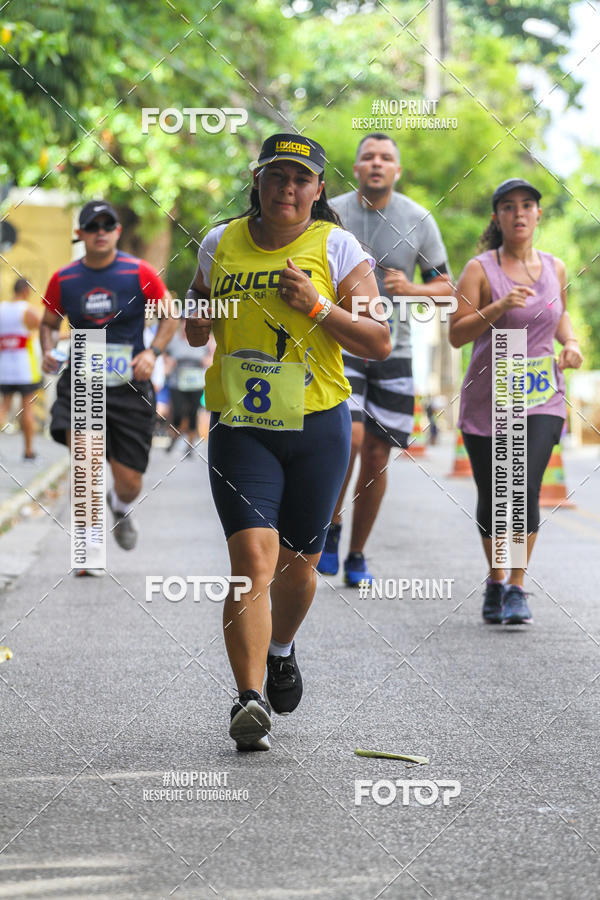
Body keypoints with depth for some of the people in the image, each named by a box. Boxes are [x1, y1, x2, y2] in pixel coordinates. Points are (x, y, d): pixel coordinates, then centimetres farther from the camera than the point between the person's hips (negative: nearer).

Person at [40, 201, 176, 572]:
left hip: (130, 386, 0)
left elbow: (170, 316, 7)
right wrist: (47, 351, -3)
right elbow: (49, 323, 17)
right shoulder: (64, 280, 2)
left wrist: (152, 352, -9)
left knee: (129, 482, 3)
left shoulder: (140, 273, -3)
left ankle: (121, 509, 42)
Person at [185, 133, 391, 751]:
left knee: (298, 562, 11)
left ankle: (280, 650, 42)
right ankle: (250, 700, -20)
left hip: (318, 426, 0)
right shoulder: (221, 244, 7)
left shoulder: (337, 248, 0)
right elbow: (196, 336, 19)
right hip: (240, 426, 0)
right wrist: (198, 310, -4)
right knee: (252, 557, -16)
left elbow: (379, 343, -4)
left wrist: (318, 307, -17)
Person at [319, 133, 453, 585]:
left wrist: (412, 289, -14)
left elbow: (446, 287, 4)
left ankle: (357, 555, 18)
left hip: (392, 349, 2)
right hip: (338, 345, -2)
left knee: (377, 456, 3)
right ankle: (331, 524, 3)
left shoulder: (418, 220, 0)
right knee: (349, 435, -22)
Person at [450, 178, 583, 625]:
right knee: (491, 498, 7)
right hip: (488, 399, -1)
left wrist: (571, 343, 6)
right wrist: (498, 307, -23)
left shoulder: (555, 268, 7)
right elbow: (457, 334, -9)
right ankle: (495, 580, 29)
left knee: (525, 491, -15)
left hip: (541, 399, 1)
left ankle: (517, 588, -3)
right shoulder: (480, 270, -4)